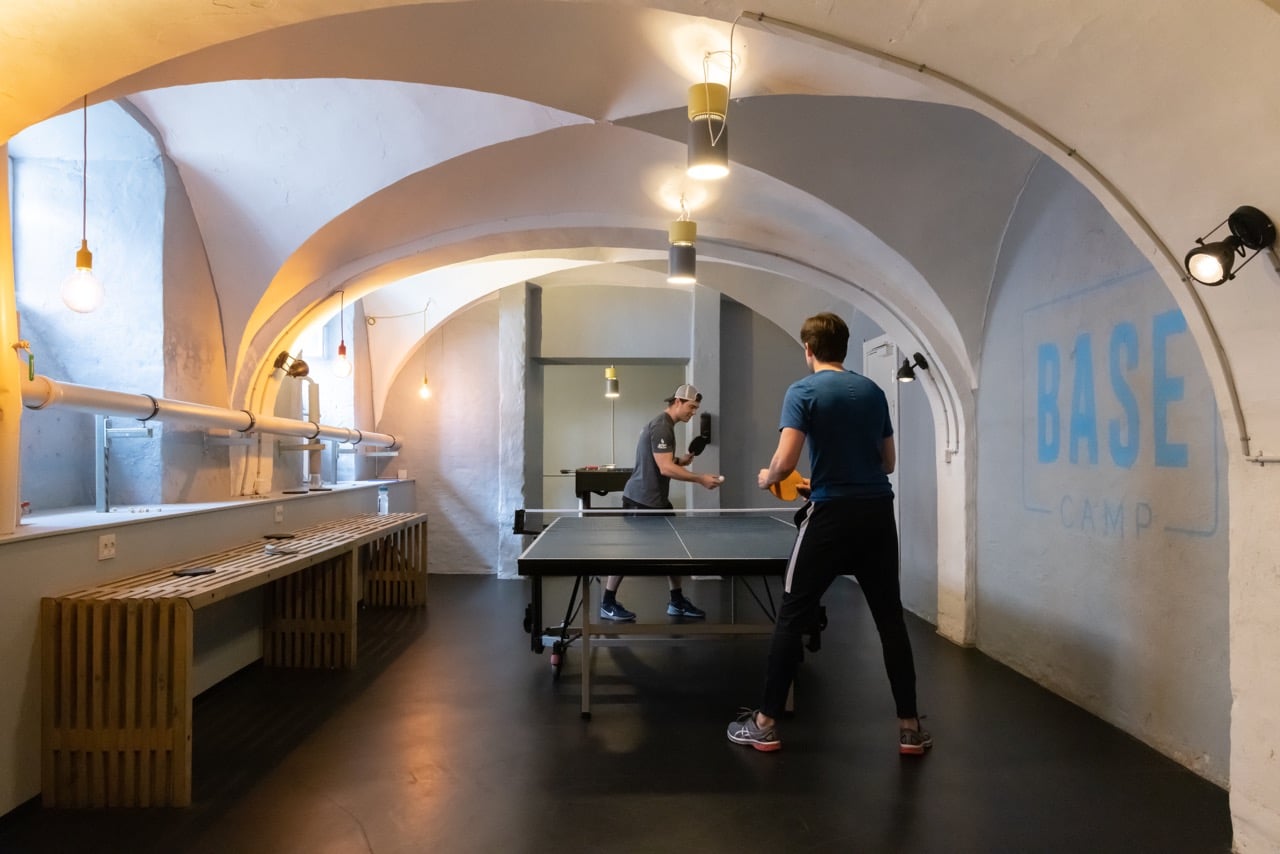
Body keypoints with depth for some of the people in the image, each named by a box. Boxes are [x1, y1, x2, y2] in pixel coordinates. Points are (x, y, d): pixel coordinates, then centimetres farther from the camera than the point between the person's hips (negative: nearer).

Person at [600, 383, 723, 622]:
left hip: (656, 500, 10)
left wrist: (681, 461, 4)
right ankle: (608, 604, 11)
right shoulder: (661, 427, -19)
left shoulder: (664, 425, 14)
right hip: (641, 500, -10)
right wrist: (701, 479, -22)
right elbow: (665, 469, -25)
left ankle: (677, 602, 19)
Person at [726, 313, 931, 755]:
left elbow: (785, 460, -16)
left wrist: (766, 478, 6)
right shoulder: (873, 391, 11)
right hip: (878, 513, 5)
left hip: (832, 516, -5)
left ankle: (765, 723, 12)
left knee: (792, 618, 5)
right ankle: (910, 727, 19)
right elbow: (888, 461, 17)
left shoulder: (803, 391, -6)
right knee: (891, 619, 13)